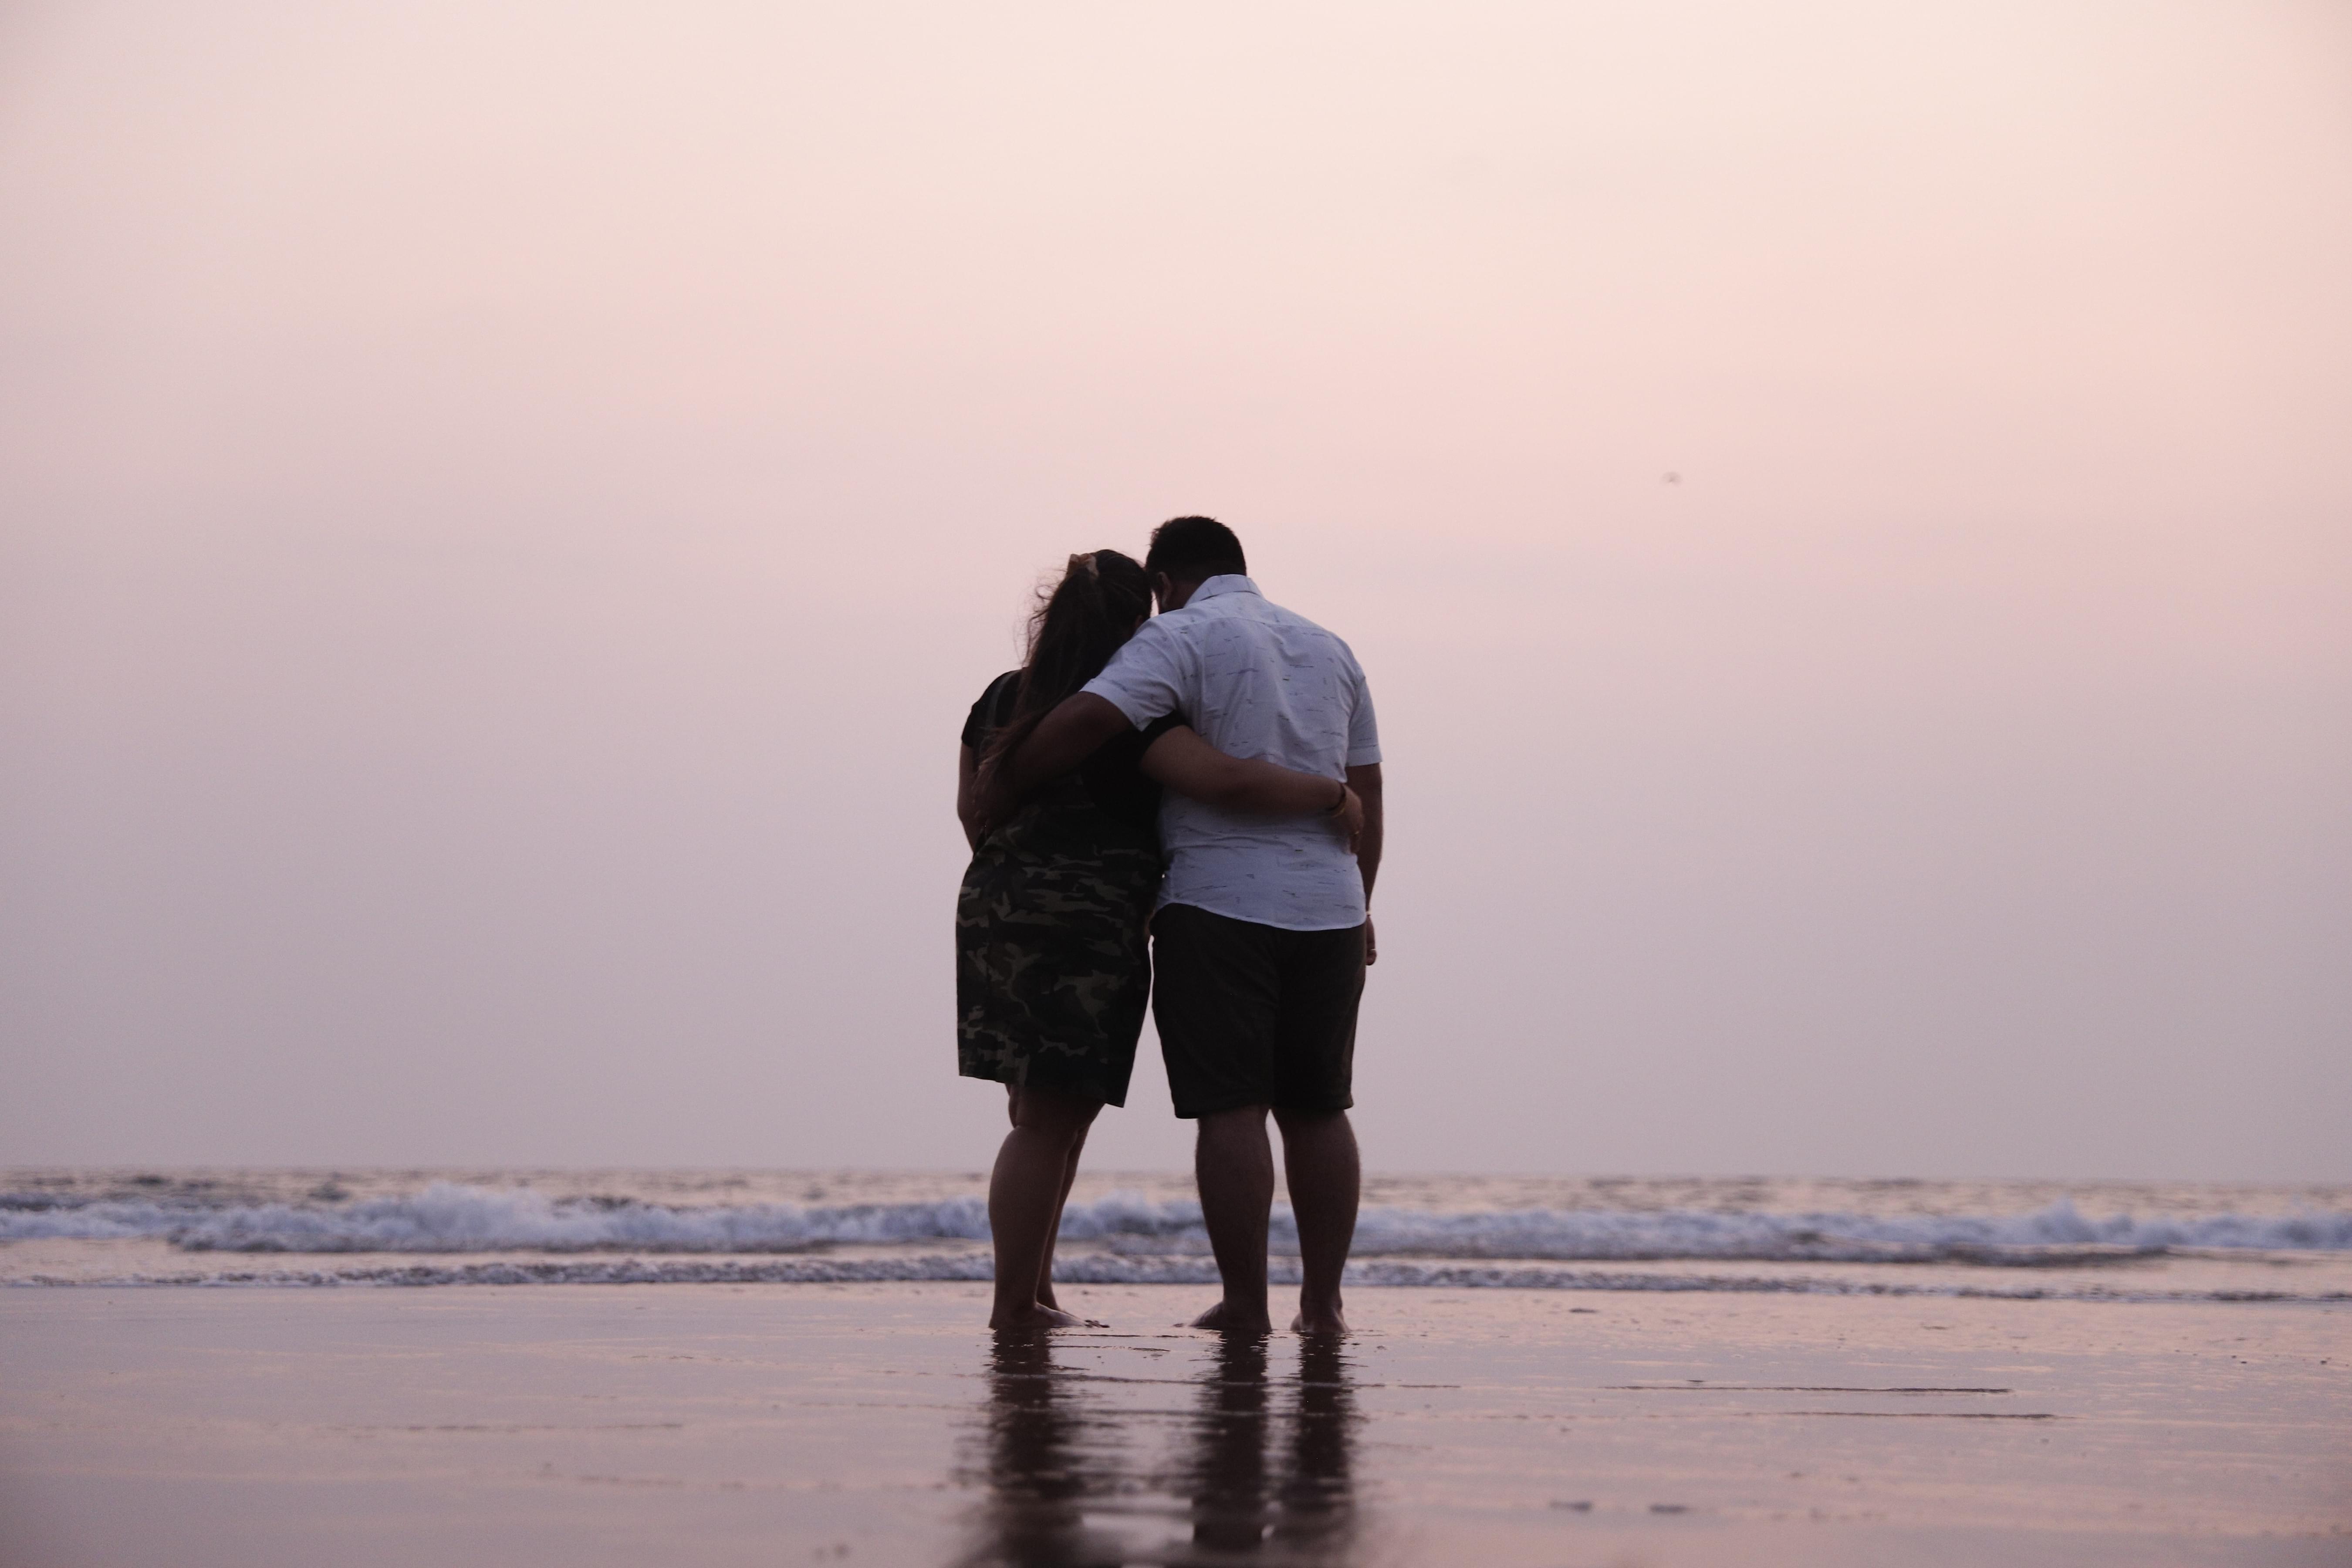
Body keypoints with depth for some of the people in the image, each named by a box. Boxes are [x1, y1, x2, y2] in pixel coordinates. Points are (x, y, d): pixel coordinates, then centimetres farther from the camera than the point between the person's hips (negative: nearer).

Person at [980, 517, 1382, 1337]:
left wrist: (1003, 785, -8)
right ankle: (1322, 1301, 12)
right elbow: (1365, 792, 17)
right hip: (1326, 908, 6)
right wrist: (1358, 907, 24)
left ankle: (1245, 1303, -3)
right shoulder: (1329, 650, 15)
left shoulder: (1179, 639, -5)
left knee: (1231, 1109, -3)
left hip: (1217, 904, -5)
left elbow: (1087, 718, -21)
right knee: (1317, 1110, 11)